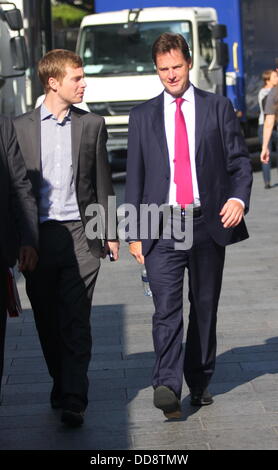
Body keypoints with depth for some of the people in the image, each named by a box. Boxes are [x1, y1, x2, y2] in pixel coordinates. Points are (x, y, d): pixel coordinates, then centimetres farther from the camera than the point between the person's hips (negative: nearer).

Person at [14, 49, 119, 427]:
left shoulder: (92, 125, 8)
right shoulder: (22, 127, 6)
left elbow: (102, 182, 11)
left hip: (81, 234, -1)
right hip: (39, 236, 1)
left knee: (76, 321, -6)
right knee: (47, 321, 9)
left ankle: (73, 401, -6)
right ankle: (61, 384, 27)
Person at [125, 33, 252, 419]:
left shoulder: (218, 108, 8)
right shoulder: (143, 116, 10)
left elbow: (239, 161, 6)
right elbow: (134, 177, 10)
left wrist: (239, 198, -14)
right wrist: (134, 232, 5)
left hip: (208, 224, 1)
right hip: (161, 226, 0)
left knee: (205, 307, 8)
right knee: (166, 308, -13)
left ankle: (200, 383, 20)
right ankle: (167, 387, -22)